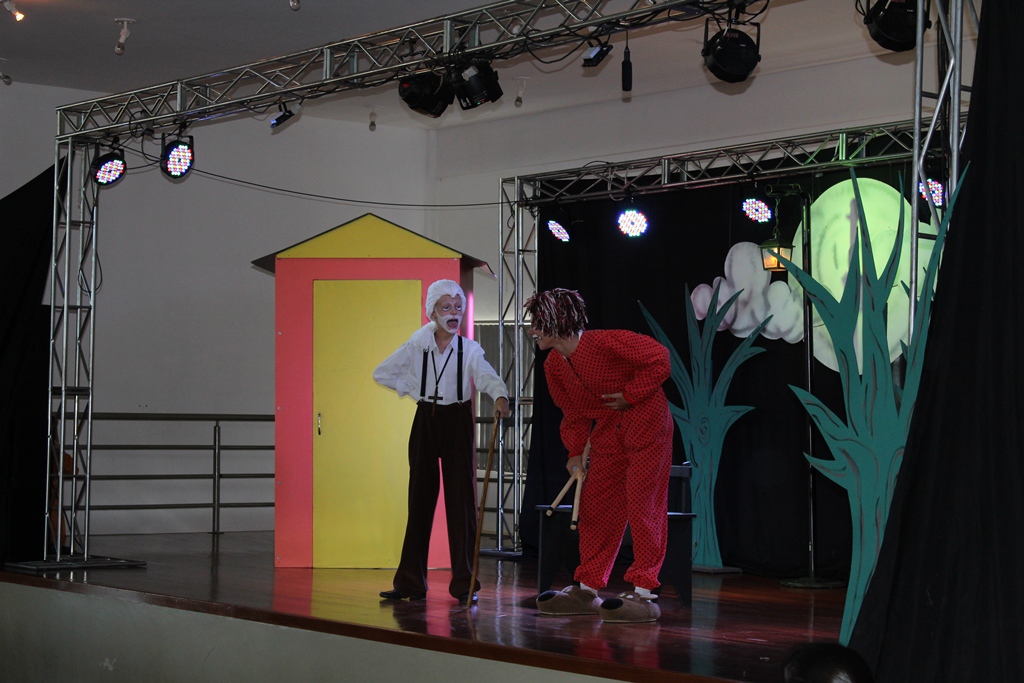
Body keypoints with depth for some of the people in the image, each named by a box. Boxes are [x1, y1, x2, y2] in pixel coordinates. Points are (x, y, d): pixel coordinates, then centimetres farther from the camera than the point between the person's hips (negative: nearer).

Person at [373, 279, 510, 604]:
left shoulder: (469, 349, -4)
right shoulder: (417, 347, 2)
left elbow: (487, 376, -22)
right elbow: (382, 373, 11)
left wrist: (500, 396, -43)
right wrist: (413, 390, 2)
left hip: (457, 424, -2)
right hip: (425, 422, 2)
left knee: (461, 499, -4)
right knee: (420, 499, 6)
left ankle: (464, 583, -1)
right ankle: (410, 582, 11)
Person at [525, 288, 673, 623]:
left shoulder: (606, 343, -22)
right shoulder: (554, 366, 3)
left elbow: (659, 359, -17)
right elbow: (573, 412, 14)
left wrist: (629, 395, -17)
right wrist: (575, 451, 4)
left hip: (647, 425, -8)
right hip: (608, 433, 8)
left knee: (643, 506, -8)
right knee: (595, 506, 6)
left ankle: (645, 592, -4)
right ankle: (587, 589, 14)